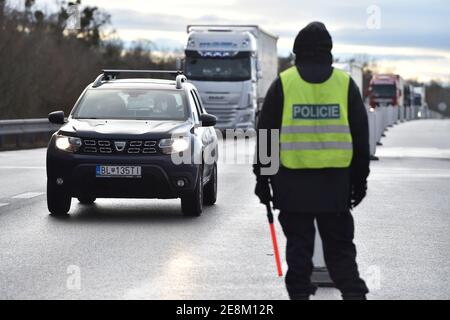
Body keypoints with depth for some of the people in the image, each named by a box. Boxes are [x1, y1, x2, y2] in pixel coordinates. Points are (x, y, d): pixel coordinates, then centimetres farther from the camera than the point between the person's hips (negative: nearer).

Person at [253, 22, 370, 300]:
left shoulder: (283, 84, 1)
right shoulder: (345, 83, 5)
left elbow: (266, 134, 2)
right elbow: (361, 138, 7)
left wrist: (262, 177, 8)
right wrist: (360, 180, 13)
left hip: (293, 181, -1)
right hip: (335, 181, 1)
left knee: (299, 245, 6)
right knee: (340, 246, 8)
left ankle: (300, 292, 5)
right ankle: (353, 291, -4)